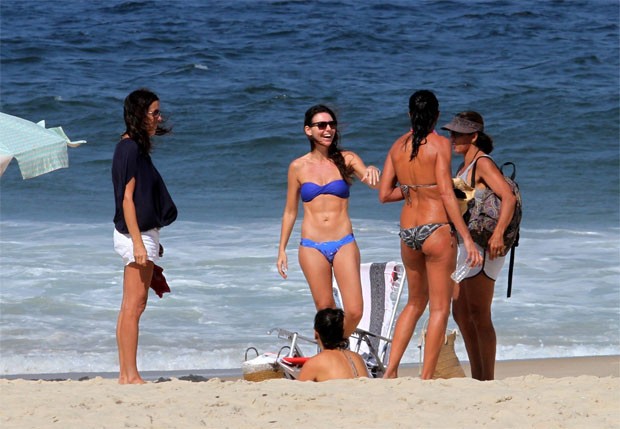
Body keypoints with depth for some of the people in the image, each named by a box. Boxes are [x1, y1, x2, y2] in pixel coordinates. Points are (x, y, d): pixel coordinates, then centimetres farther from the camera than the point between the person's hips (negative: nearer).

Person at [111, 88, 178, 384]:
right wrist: (138, 242, -22)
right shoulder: (130, 148, -13)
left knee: (130, 307, 9)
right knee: (134, 305, -9)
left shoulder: (135, 147, 16)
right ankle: (131, 376, -9)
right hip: (136, 233, -10)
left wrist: (152, 240, 22)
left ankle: (125, 375, 11)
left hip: (142, 233, 10)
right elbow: (127, 198, -18)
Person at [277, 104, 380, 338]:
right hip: (312, 247, 0)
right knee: (325, 310, 2)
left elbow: (374, 184, -12)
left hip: (344, 244, 0)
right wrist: (282, 249, 11)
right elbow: (290, 211, 13)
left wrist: (372, 171, -35)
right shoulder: (298, 167, 6)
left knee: (354, 311, -8)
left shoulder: (346, 160, 4)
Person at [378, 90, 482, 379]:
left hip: (408, 232, 6)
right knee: (440, 308, 2)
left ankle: (390, 370, 13)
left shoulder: (397, 146, 7)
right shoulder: (439, 144, -8)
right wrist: (467, 238, -12)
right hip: (436, 228, -6)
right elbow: (447, 195, -13)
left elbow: (384, 195, 8)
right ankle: (426, 378, -1)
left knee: (415, 302, 21)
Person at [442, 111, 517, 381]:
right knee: (461, 314, 12)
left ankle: (488, 380, -8)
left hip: (483, 246, -10)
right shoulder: (464, 166, 18)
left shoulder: (483, 164, -11)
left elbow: (509, 197, -24)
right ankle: (477, 378, 17)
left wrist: (498, 233, -35)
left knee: (478, 315, -11)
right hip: (465, 246, 10)